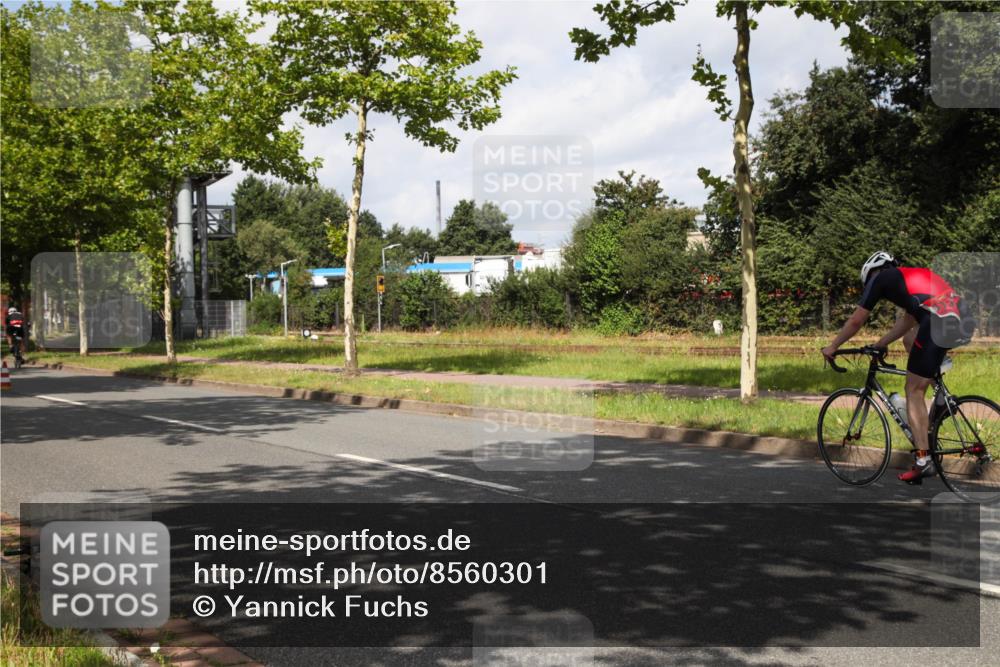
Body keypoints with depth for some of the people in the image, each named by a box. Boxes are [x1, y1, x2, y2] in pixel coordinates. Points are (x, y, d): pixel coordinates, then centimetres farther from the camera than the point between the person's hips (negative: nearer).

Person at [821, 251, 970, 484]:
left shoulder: (880, 278, 14)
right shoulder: (913, 276, 34)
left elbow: (856, 321, 17)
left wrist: (832, 347, 28)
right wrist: (880, 344, 47)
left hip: (938, 324, -7)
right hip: (962, 320, 7)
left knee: (914, 391, 1)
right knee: (909, 338, 33)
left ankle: (923, 461, -3)